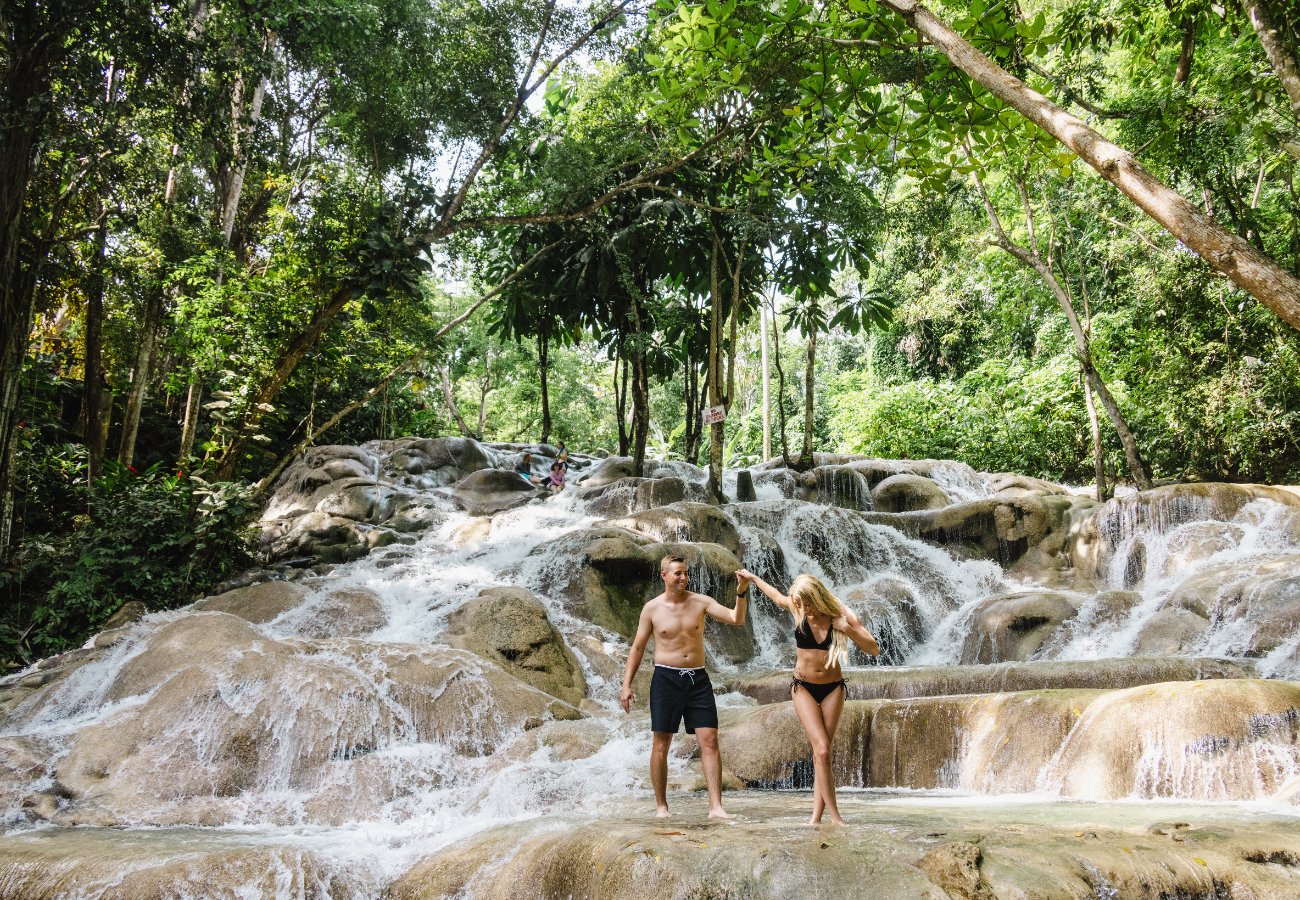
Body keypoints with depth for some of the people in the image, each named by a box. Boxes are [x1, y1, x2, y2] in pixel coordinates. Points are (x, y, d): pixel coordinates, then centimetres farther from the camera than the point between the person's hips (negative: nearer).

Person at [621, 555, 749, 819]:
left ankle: (715, 806, -7)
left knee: (709, 741, -7)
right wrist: (626, 684, 1)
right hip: (666, 678, -1)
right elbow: (637, 648, 6)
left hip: (697, 678, 1)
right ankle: (661, 805, 16)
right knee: (661, 745, 3)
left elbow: (736, 619, -7)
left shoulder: (700, 602, 2)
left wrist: (741, 594, -25)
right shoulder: (652, 608, 0)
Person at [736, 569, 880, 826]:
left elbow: (874, 650, -12)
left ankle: (816, 816, 2)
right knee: (821, 750, -14)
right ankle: (835, 816, -12)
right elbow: (776, 595, 14)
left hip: (833, 688, 1)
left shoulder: (842, 615, -12)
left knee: (823, 752, -1)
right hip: (804, 687, 0)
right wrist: (752, 578, 28)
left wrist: (849, 630, -28)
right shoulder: (797, 610, -8)